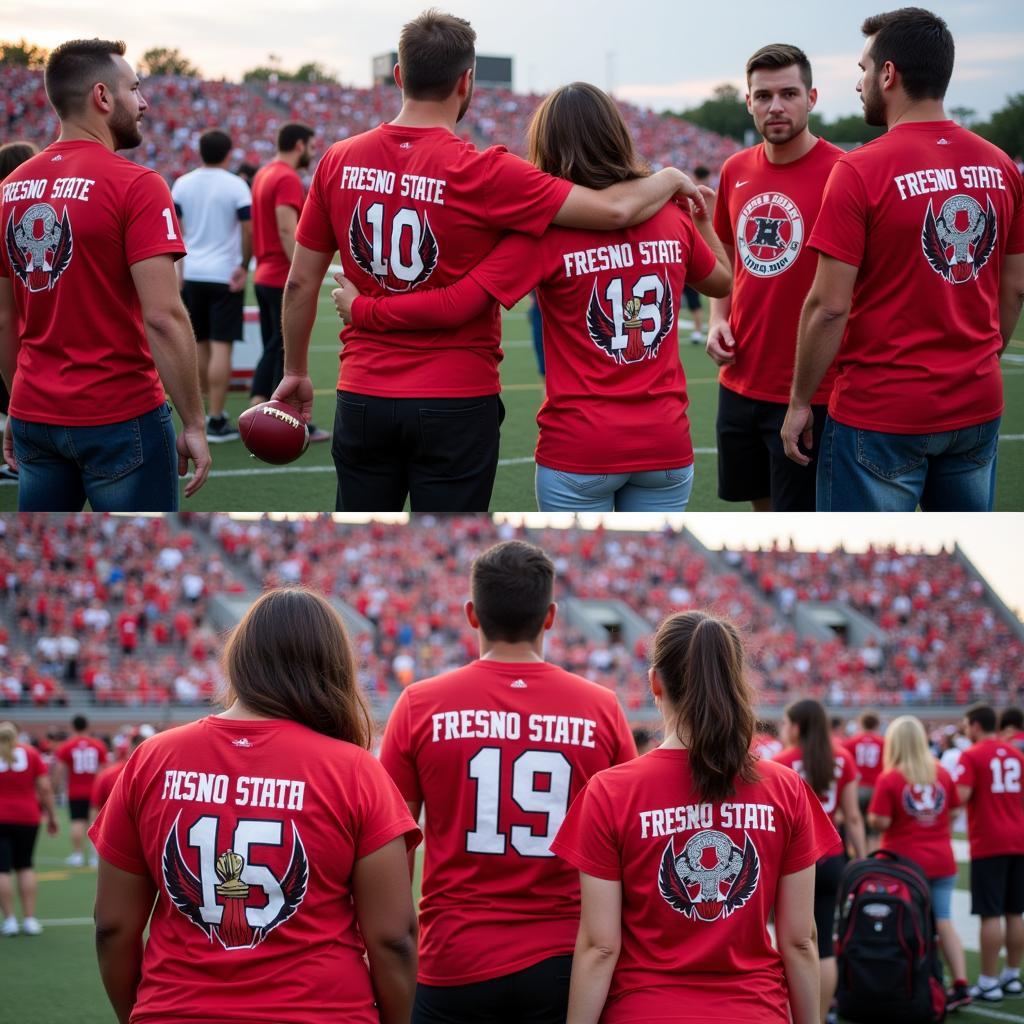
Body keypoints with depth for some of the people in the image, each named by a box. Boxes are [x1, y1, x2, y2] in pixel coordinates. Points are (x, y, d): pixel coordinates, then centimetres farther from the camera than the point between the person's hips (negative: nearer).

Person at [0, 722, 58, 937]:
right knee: (25, 866, 12)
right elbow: (45, 788, 0)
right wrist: (51, 815, 8)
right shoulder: (30, 753, 2)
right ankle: (30, 919, 7)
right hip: (27, 817, 2)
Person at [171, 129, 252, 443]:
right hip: (225, 275, -4)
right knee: (221, 347, -4)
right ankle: (216, 423, -6)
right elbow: (248, 230, -8)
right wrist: (245, 266, 6)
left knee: (201, 344, 15)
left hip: (192, 275, 4)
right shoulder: (236, 186, -8)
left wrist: (177, 270, 13)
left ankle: (214, 410, 24)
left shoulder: (182, 184, 4)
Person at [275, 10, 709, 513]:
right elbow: (614, 209, -16)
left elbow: (300, 283, 5)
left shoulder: (339, 162, -1)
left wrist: (295, 372, 20)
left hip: (363, 396, 4)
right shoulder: (482, 173, -14)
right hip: (456, 403, -3)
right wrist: (670, 179, 5)